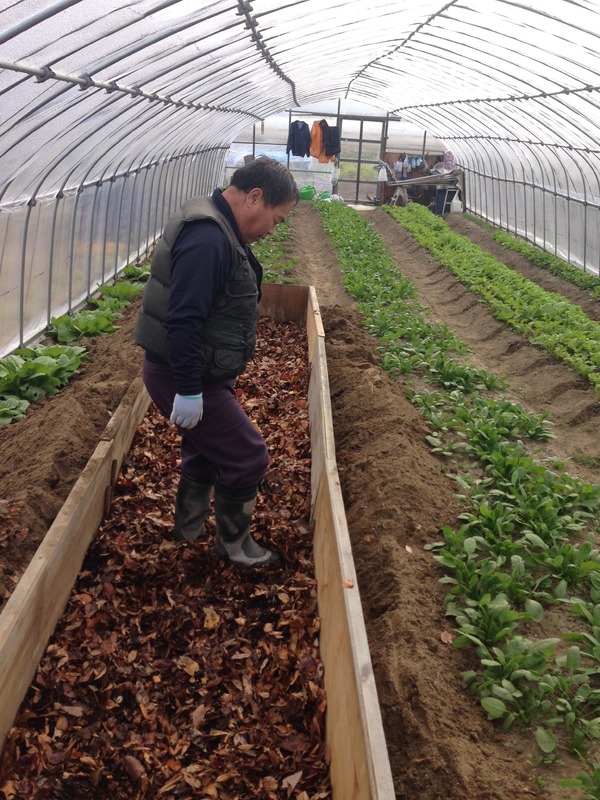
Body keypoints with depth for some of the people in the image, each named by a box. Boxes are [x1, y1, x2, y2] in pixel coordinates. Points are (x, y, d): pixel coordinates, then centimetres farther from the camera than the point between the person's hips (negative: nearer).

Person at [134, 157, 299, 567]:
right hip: (189, 378, -11)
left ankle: (189, 528, 43)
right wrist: (188, 390, -26)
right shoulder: (207, 238, -25)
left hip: (201, 375, 11)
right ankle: (234, 544, 20)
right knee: (249, 457, 0)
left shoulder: (218, 230, 9)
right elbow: (183, 320, -30)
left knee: (207, 447, 24)